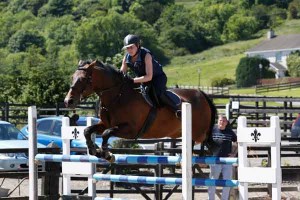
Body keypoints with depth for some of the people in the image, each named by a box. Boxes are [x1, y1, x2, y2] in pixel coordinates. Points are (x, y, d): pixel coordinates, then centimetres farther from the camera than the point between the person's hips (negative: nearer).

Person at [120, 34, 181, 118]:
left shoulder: (146, 55, -30)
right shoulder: (126, 57, -11)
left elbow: (149, 77, -34)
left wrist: (133, 80, -42)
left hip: (158, 77, -7)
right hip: (143, 81, 7)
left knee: (159, 94, -32)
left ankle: (176, 109, -19)